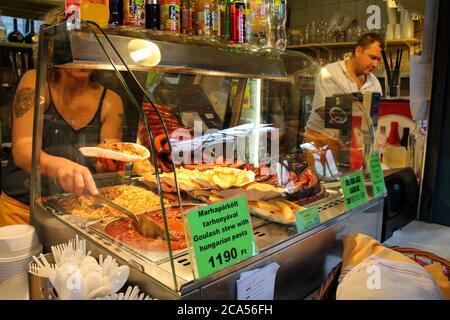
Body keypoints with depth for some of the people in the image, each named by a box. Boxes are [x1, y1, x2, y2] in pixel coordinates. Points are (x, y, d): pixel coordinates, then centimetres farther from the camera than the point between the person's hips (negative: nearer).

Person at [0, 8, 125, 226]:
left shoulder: (110, 102, -1)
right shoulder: (35, 83, -5)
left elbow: (103, 167, -3)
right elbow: (21, 151, -17)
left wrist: (108, 163, -26)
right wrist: (57, 165, -38)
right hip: (21, 208, -1)